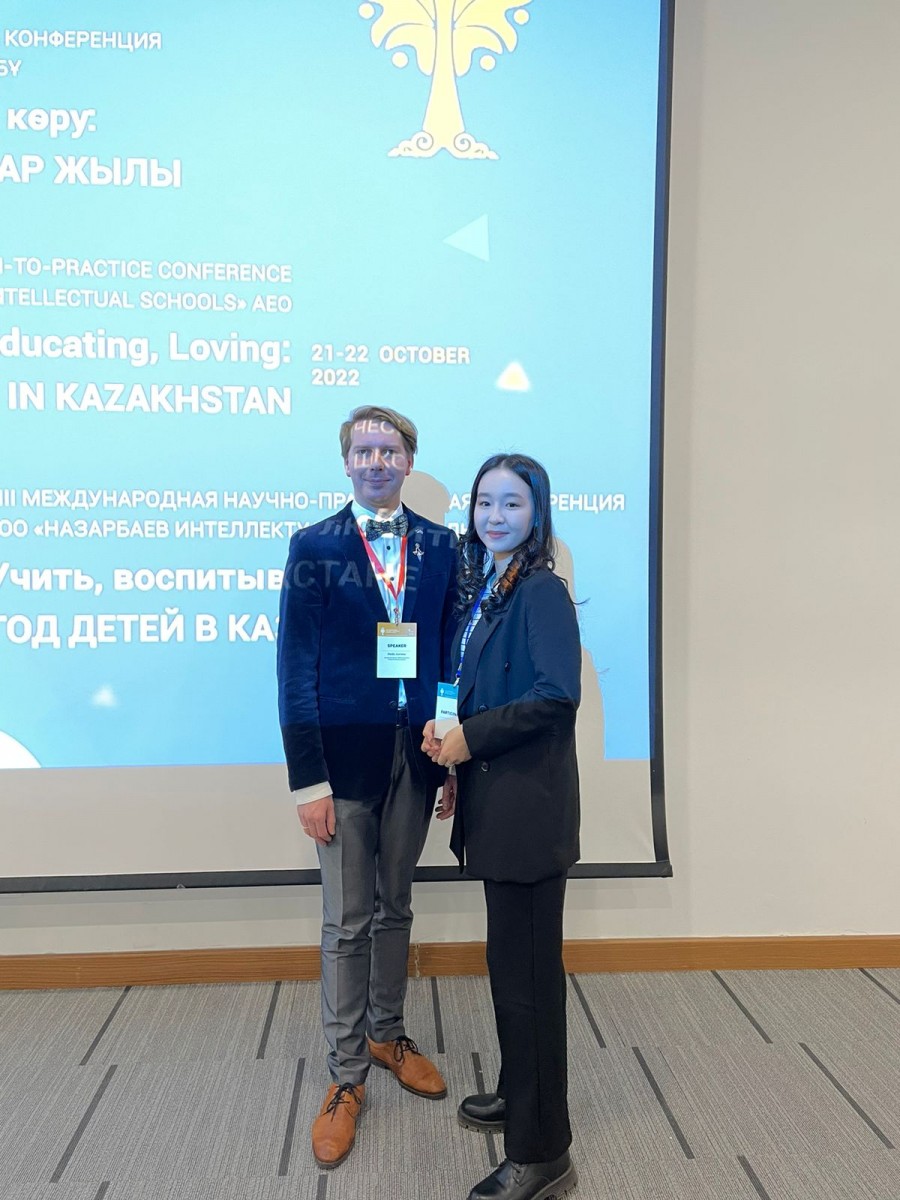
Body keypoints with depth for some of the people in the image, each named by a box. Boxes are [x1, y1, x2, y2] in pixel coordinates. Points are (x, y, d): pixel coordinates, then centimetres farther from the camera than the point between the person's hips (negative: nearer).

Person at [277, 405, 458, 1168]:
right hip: (345, 756, -2)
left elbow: (452, 653, 4)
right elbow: (296, 669, -7)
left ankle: (388, 1034, 39)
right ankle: (347, 1076, 25)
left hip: (416, 755, 3)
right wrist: (307, 778, -11)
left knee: (395, 908, 19)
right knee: (347, 922, 8)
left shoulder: (441, 546, 4)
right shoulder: (314, 547, -4)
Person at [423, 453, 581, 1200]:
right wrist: (447, 728, 0)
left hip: (529, 803, -8)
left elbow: (557, 693, -22)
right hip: (497, 798, 8)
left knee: (527, 967, 1)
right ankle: (519, 1098, 39)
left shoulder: (541, 591, -14)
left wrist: (471, 737, -15)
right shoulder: (485, 588, 11)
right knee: (512, 960, 20)